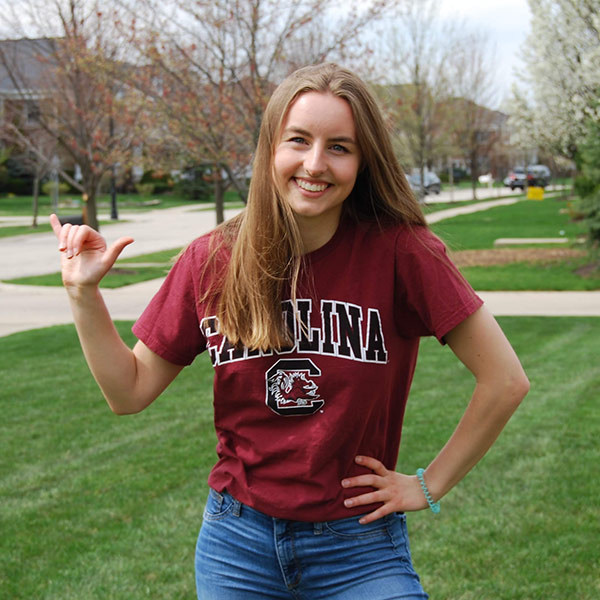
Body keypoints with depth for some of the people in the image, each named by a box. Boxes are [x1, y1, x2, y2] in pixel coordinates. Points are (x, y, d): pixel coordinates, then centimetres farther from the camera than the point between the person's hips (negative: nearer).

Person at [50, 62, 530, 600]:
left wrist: (430, 485, -5)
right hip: (236, 545, 3)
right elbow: (130, 391, 4)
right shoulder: (212, 262, -4)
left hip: (357, 549, -2)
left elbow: (505, 381, -11)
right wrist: (84, 294, -6)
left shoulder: (399, 252, -15)